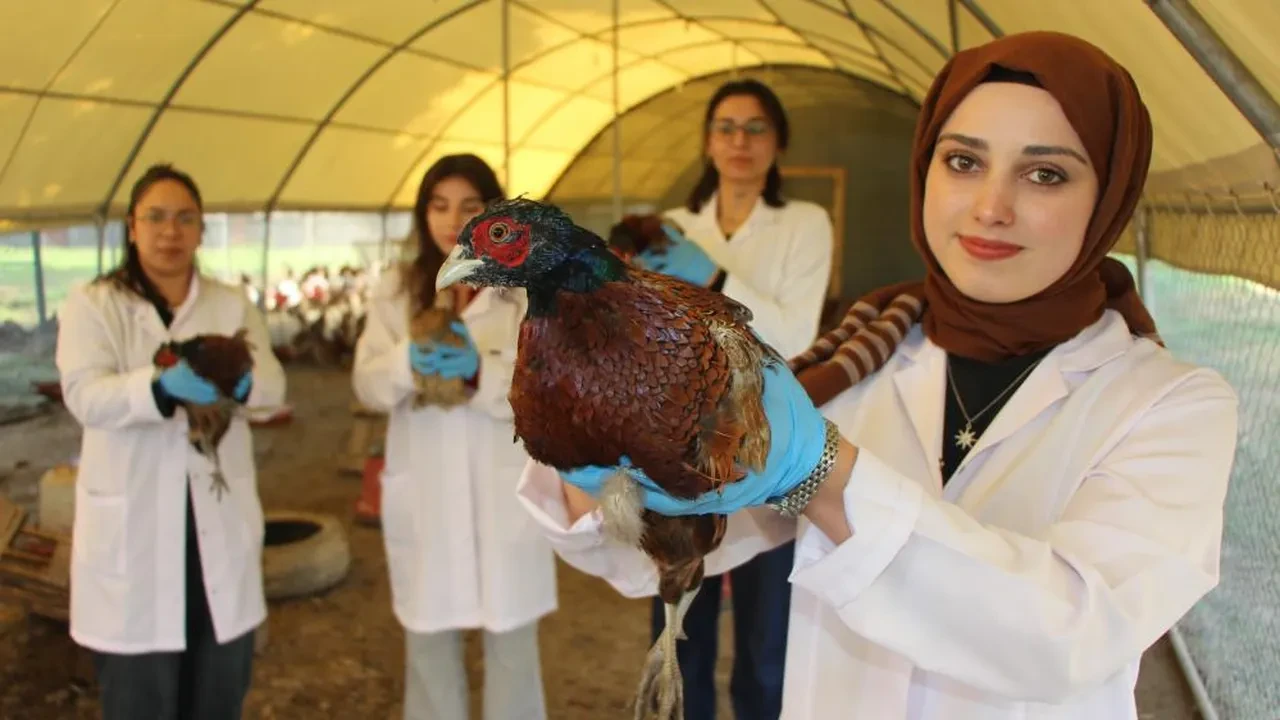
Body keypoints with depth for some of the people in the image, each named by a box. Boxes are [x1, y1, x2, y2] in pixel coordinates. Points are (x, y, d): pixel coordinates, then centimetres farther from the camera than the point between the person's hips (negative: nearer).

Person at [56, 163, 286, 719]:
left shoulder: (233, 305, 9)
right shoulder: (91, 305, 0)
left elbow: (274, 384, -5)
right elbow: (84, 395, -16)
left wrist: (241, 380, -30)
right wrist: (164, 387, -36)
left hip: (219, 521, 3)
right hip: (131, 528, -3)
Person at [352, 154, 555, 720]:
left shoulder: (528, 289, -2)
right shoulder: (395, 291, 6)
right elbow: (368, 387, -1)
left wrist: (480, 371, -28)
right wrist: (408, 359, -23)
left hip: (505, 495, -2)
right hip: (424, 496, 2)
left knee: (511, 645, 10)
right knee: (428, 644, 15)